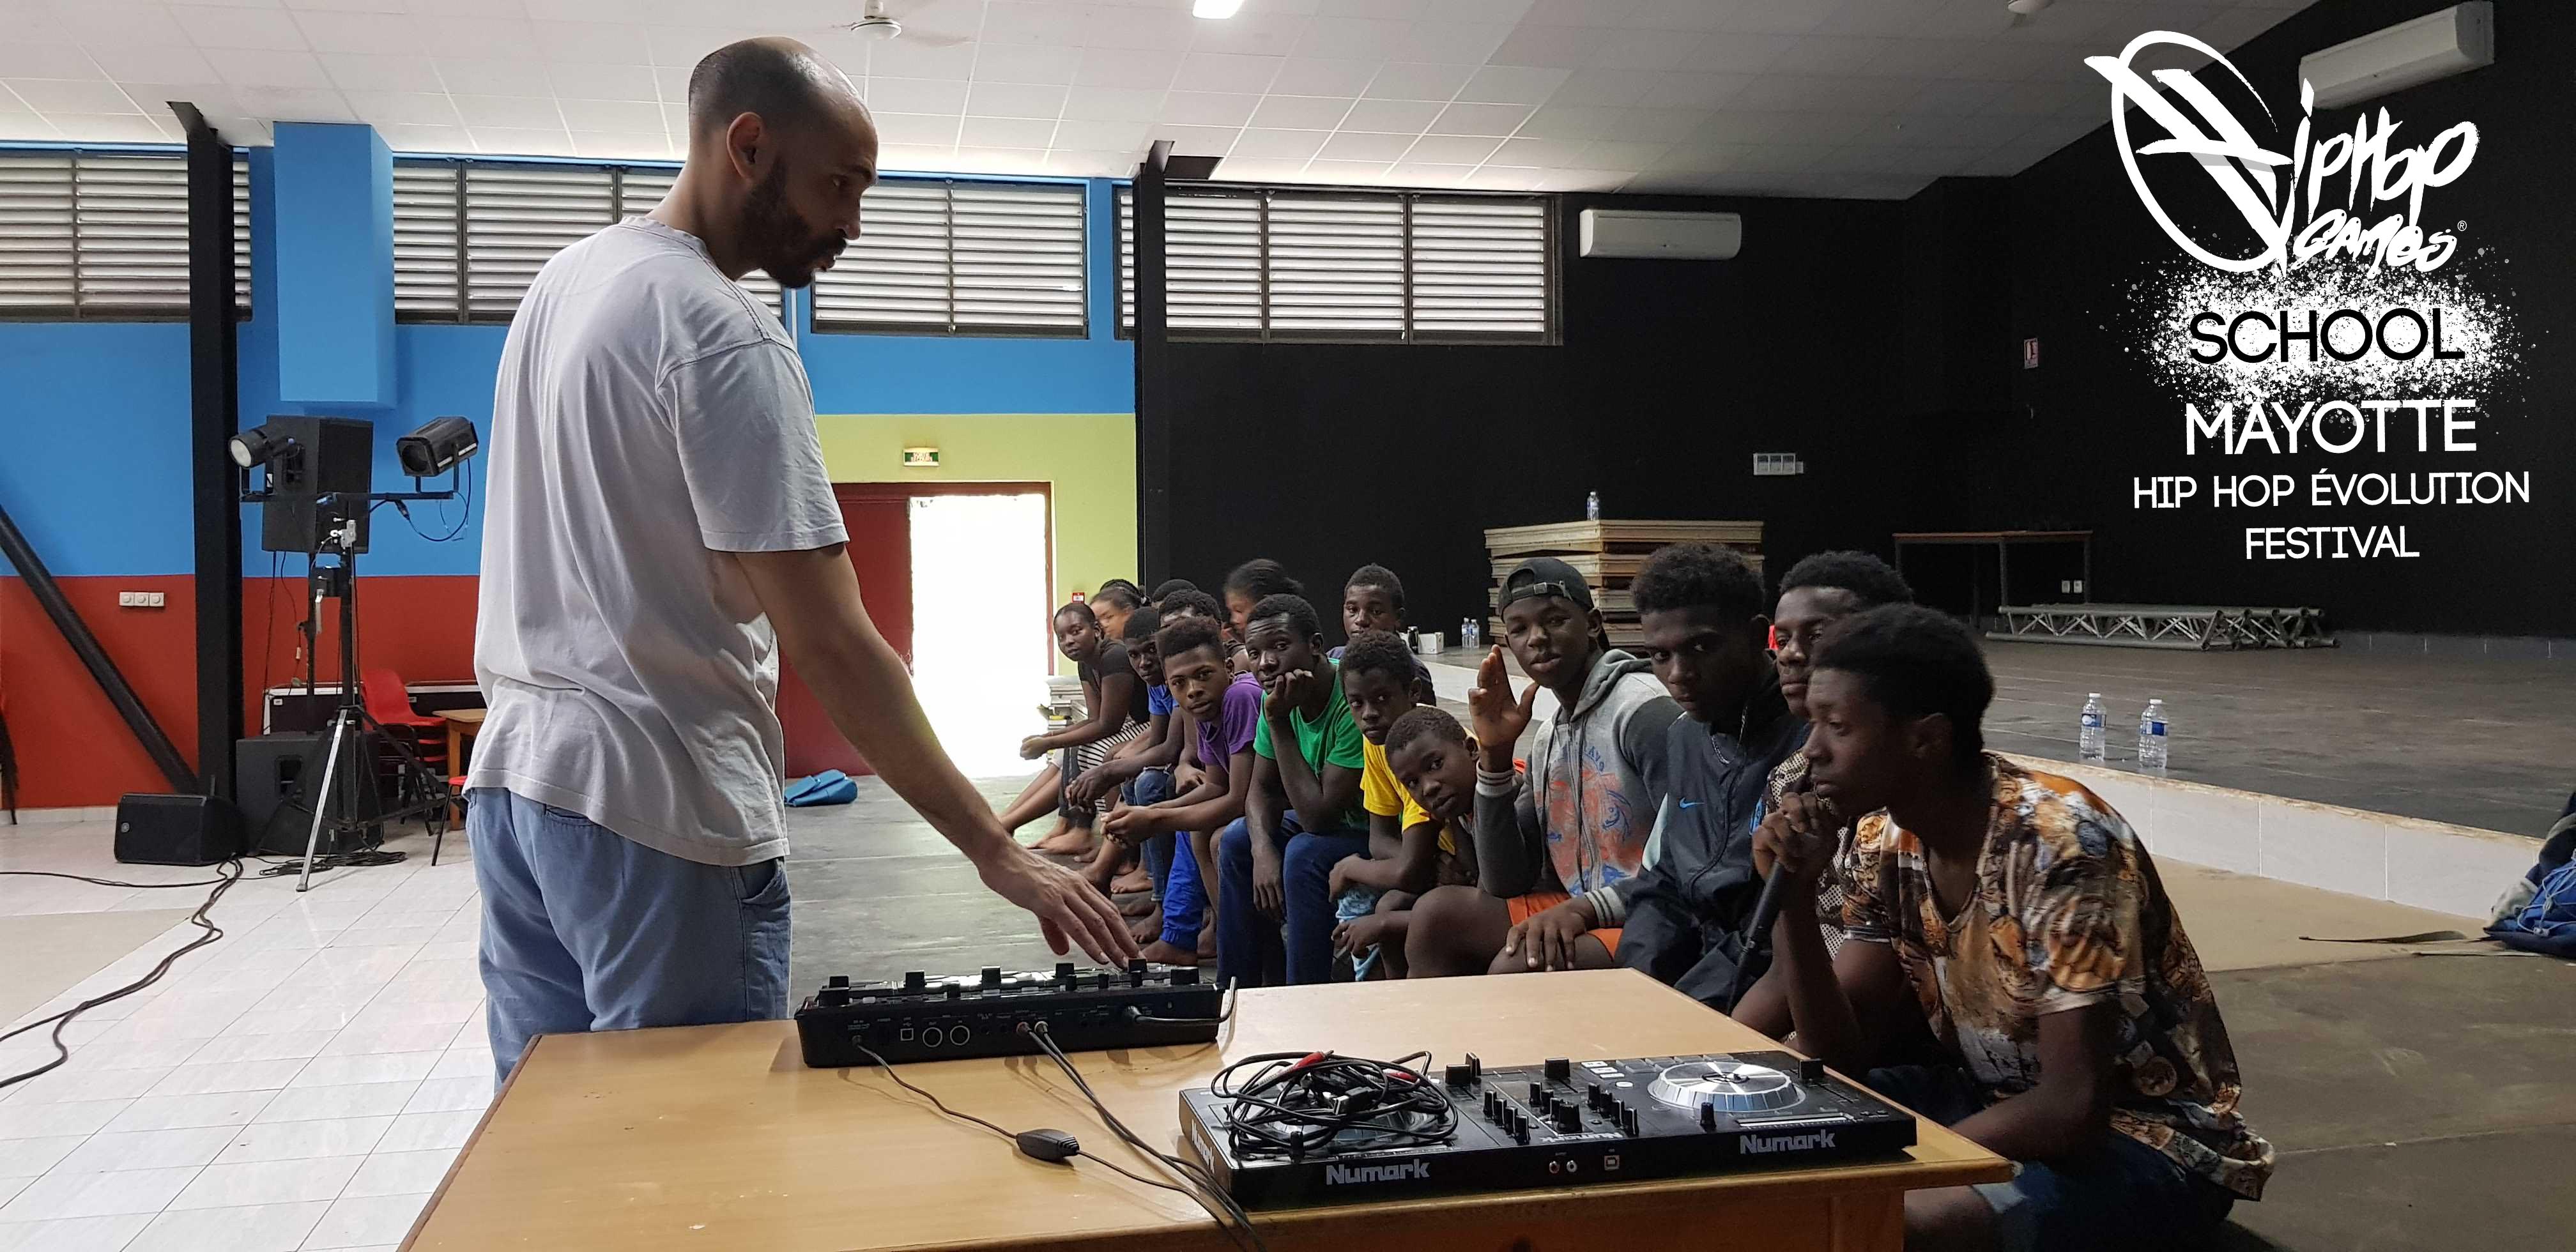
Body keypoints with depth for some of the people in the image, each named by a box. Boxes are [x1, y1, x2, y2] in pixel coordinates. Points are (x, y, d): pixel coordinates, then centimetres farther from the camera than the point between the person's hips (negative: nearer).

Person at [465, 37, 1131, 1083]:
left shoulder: (564, 279, 12)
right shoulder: (724, 338, -17)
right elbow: (832, 646, -21)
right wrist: (997, 851, -18)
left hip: (512, 780, 9)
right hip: (655, 811, -9)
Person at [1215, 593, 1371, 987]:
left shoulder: (1354, 705, -32)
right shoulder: (1276, 697, -6)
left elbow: (1319, 817, -32)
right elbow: (1262, 789, 2)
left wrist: (1279, 724, -31)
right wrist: (1263, 850, -19)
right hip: (1334, 820, 9)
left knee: (1304, 853, -29)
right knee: (1237, 840, 4)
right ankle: (1244, 984, 13)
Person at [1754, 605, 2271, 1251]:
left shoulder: (2062, 844, -26)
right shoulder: (1884, 840, -3)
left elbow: (2072, 1109, -28)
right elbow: (1842, 1058, -3)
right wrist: (1793, 895, -15)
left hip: (2149, 1143, -7)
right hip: (2001, 1103, 7)